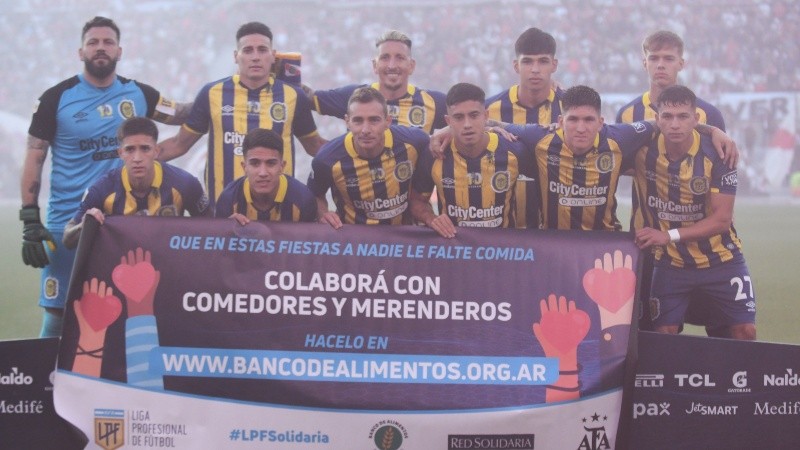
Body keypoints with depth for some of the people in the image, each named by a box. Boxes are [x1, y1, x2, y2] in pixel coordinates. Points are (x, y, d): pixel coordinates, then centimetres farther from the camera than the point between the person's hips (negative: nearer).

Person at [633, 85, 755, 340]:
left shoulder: (716, 154, -17)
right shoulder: (643, 151, -13)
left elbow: (722, 219, -18)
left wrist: (670, 235, -24)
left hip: (720, 260, -1)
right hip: (670, 262, 1)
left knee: (744, 332, -4)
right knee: (663, 334, -3)